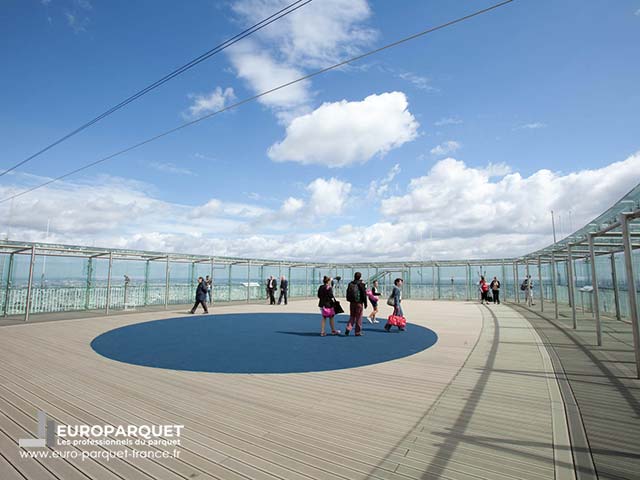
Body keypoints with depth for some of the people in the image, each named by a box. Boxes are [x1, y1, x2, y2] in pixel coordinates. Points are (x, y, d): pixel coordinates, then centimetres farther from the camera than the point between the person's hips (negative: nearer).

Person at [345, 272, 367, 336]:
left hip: (352, 302, 4)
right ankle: (358, 332, 10)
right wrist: (365, 303, 0)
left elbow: (348, 293, 9)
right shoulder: (361, 284, -11)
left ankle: (348, 328, 1)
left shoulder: (350, 284, 4)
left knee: (352, 316, 16)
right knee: (358, 317, 5)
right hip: (359, 303, -4)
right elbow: (364, 294, -8)